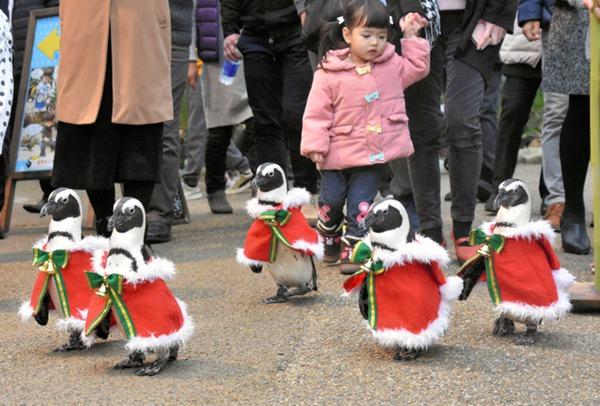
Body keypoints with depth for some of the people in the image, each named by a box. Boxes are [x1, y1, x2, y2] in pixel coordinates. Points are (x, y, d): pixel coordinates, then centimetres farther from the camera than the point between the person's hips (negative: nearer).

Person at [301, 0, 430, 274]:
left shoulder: (392, 65, 3)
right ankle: (330, 243, 32)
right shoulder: (329, 74, -10)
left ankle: (352, 251, 5)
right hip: (338, 155, -1)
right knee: (331, 202, 8)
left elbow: (417, 68, 14)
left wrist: (412, 38, 6)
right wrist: (315, 145, -14)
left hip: (373, 155, 1)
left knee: (361, 205, -3)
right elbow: (317, 113, -9)